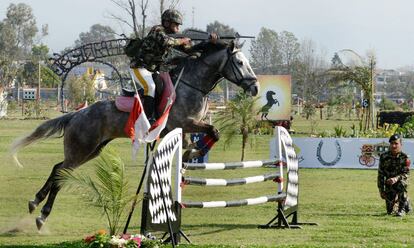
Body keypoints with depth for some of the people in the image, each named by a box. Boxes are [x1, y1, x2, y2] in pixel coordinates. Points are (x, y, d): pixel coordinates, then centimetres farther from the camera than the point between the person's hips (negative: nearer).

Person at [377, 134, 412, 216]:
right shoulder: (384, 157, -6)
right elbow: (380, 174, 0)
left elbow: (406, 174, -20)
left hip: (400, 182, -3)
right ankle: (406, 203, 36)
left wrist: (396, 179, -40)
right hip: (389, 186, 3)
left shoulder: (404, 157, -13)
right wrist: (381, 190, -1)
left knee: (402, 183, -40)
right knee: (390, 211, -1)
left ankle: (402, 209, -22)